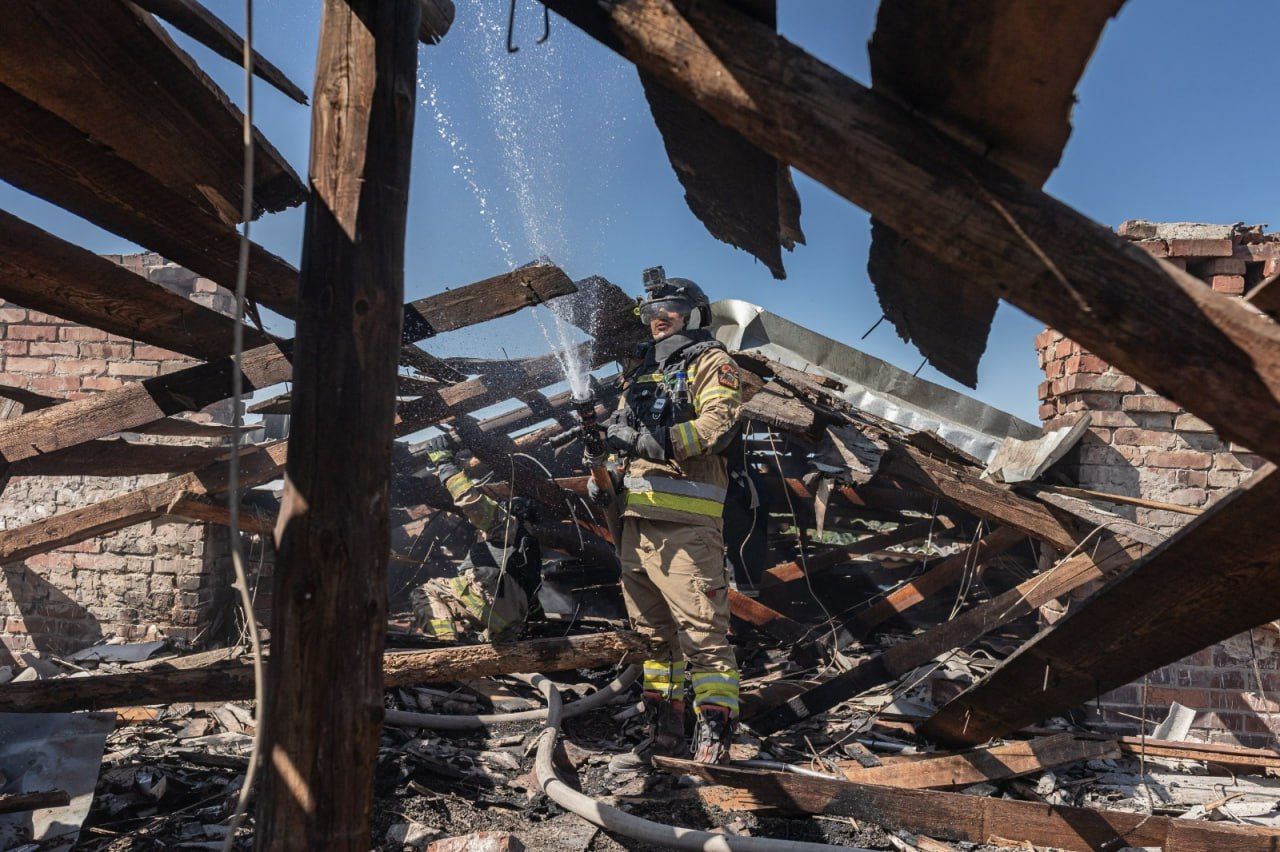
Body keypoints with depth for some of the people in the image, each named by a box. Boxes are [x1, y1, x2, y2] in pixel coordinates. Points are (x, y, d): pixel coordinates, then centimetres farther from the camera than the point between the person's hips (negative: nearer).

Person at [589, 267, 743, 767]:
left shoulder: (711, 363, 4)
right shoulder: (642, 372, 26)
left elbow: (719, 424, -13)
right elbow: (622, 432, 29)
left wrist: (653, 441, -22)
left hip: (685, 519, -7)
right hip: (637, 519, 8)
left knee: (702, 631, -9)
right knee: (654, 631, 11)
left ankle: (714, 739, -3)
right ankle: (664, 735, 19)